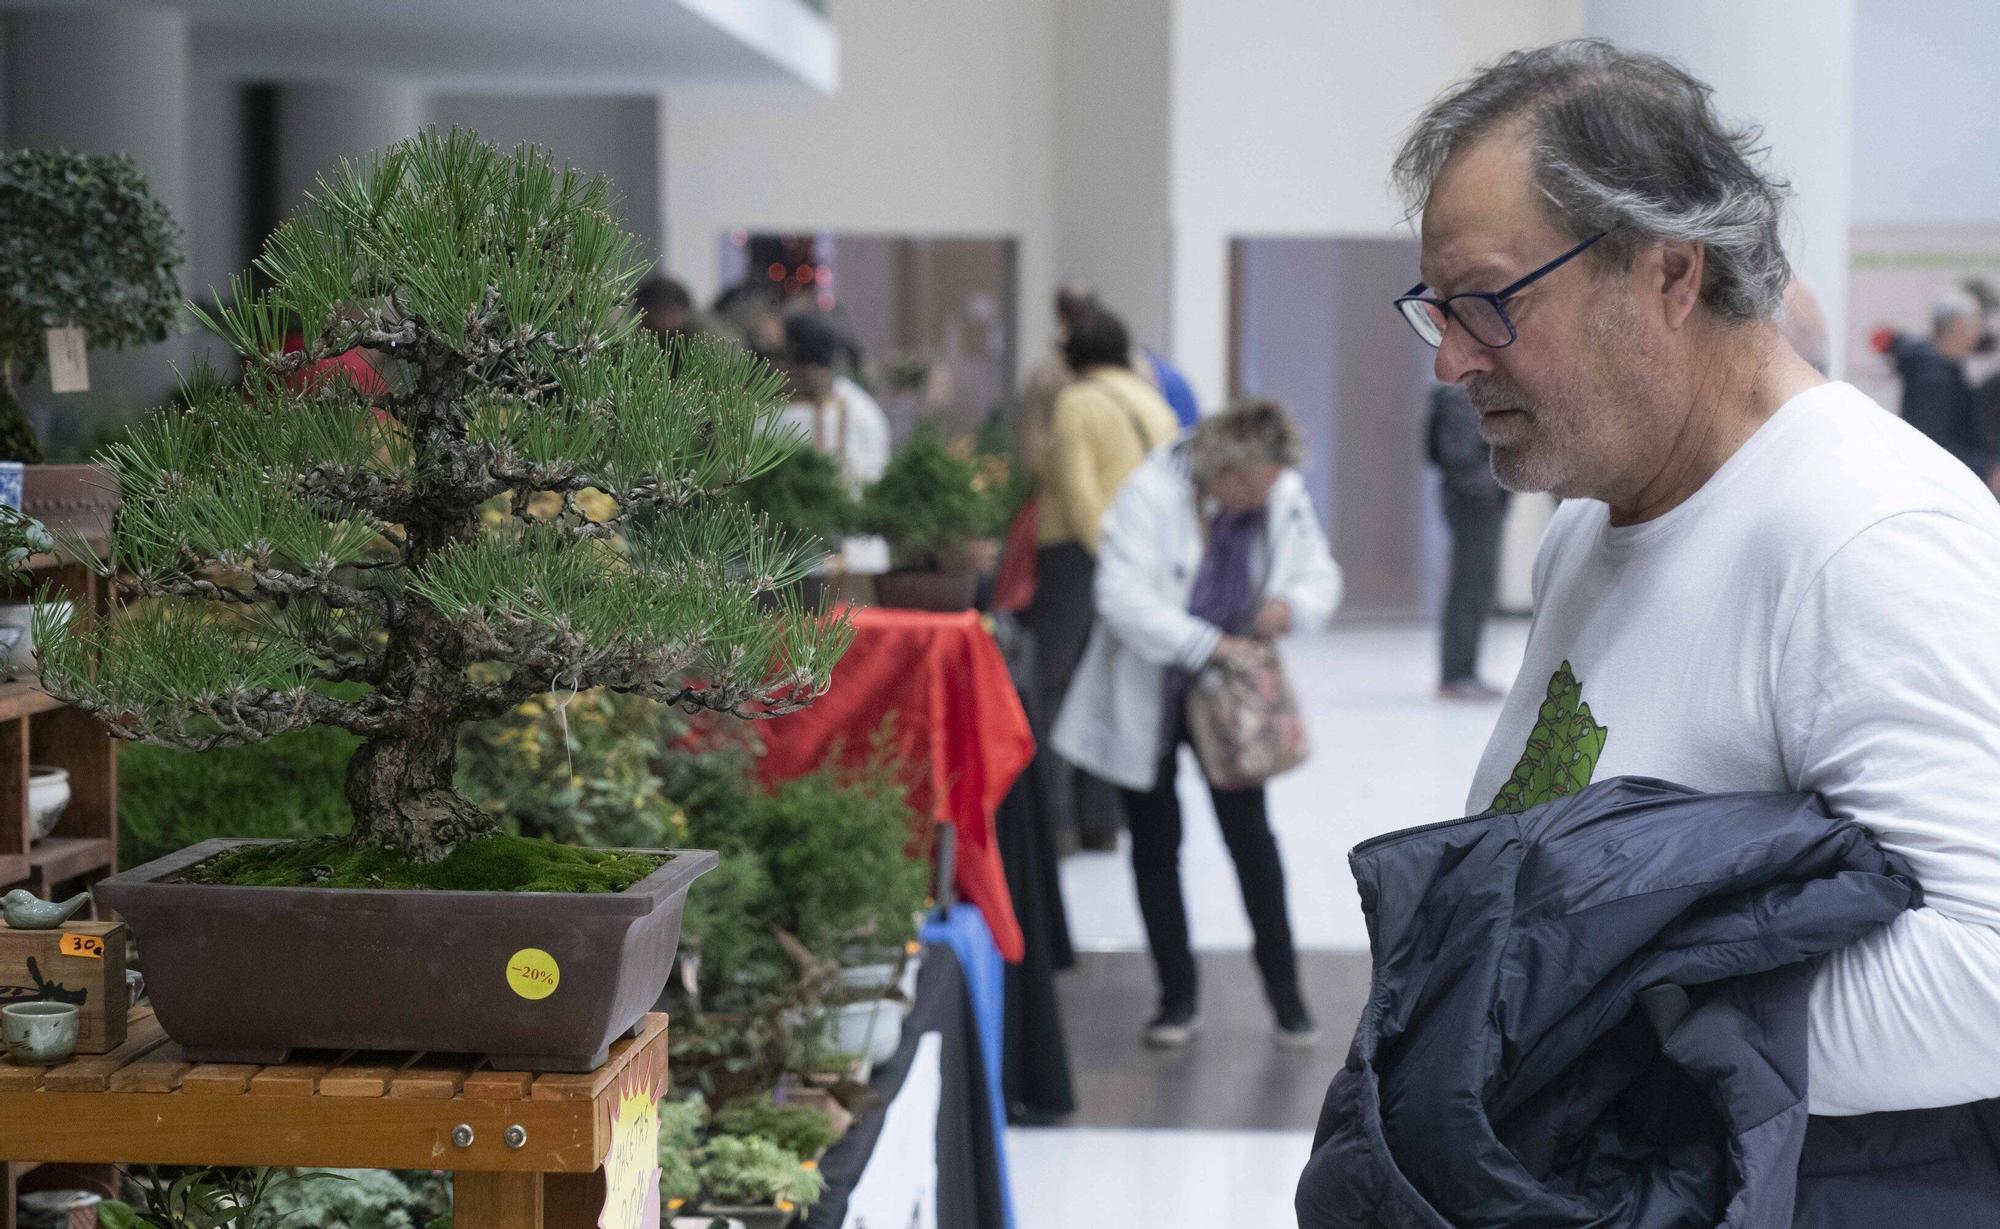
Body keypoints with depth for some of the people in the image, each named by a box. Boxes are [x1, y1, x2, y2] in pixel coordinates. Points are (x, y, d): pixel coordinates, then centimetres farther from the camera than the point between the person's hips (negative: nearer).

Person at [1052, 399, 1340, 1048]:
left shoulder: (1285, 497, -6)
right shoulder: (1152, 493, -22)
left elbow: (1321, 576, 8)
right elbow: (1124, 599, -29)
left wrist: (1292, 604, -16)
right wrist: (1209, 643, -33)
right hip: (1148, 696, -2)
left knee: (1250, 836, 1)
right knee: (1156, 845, 6)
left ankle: (1285, 990, 13)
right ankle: (1177, 996, 18)